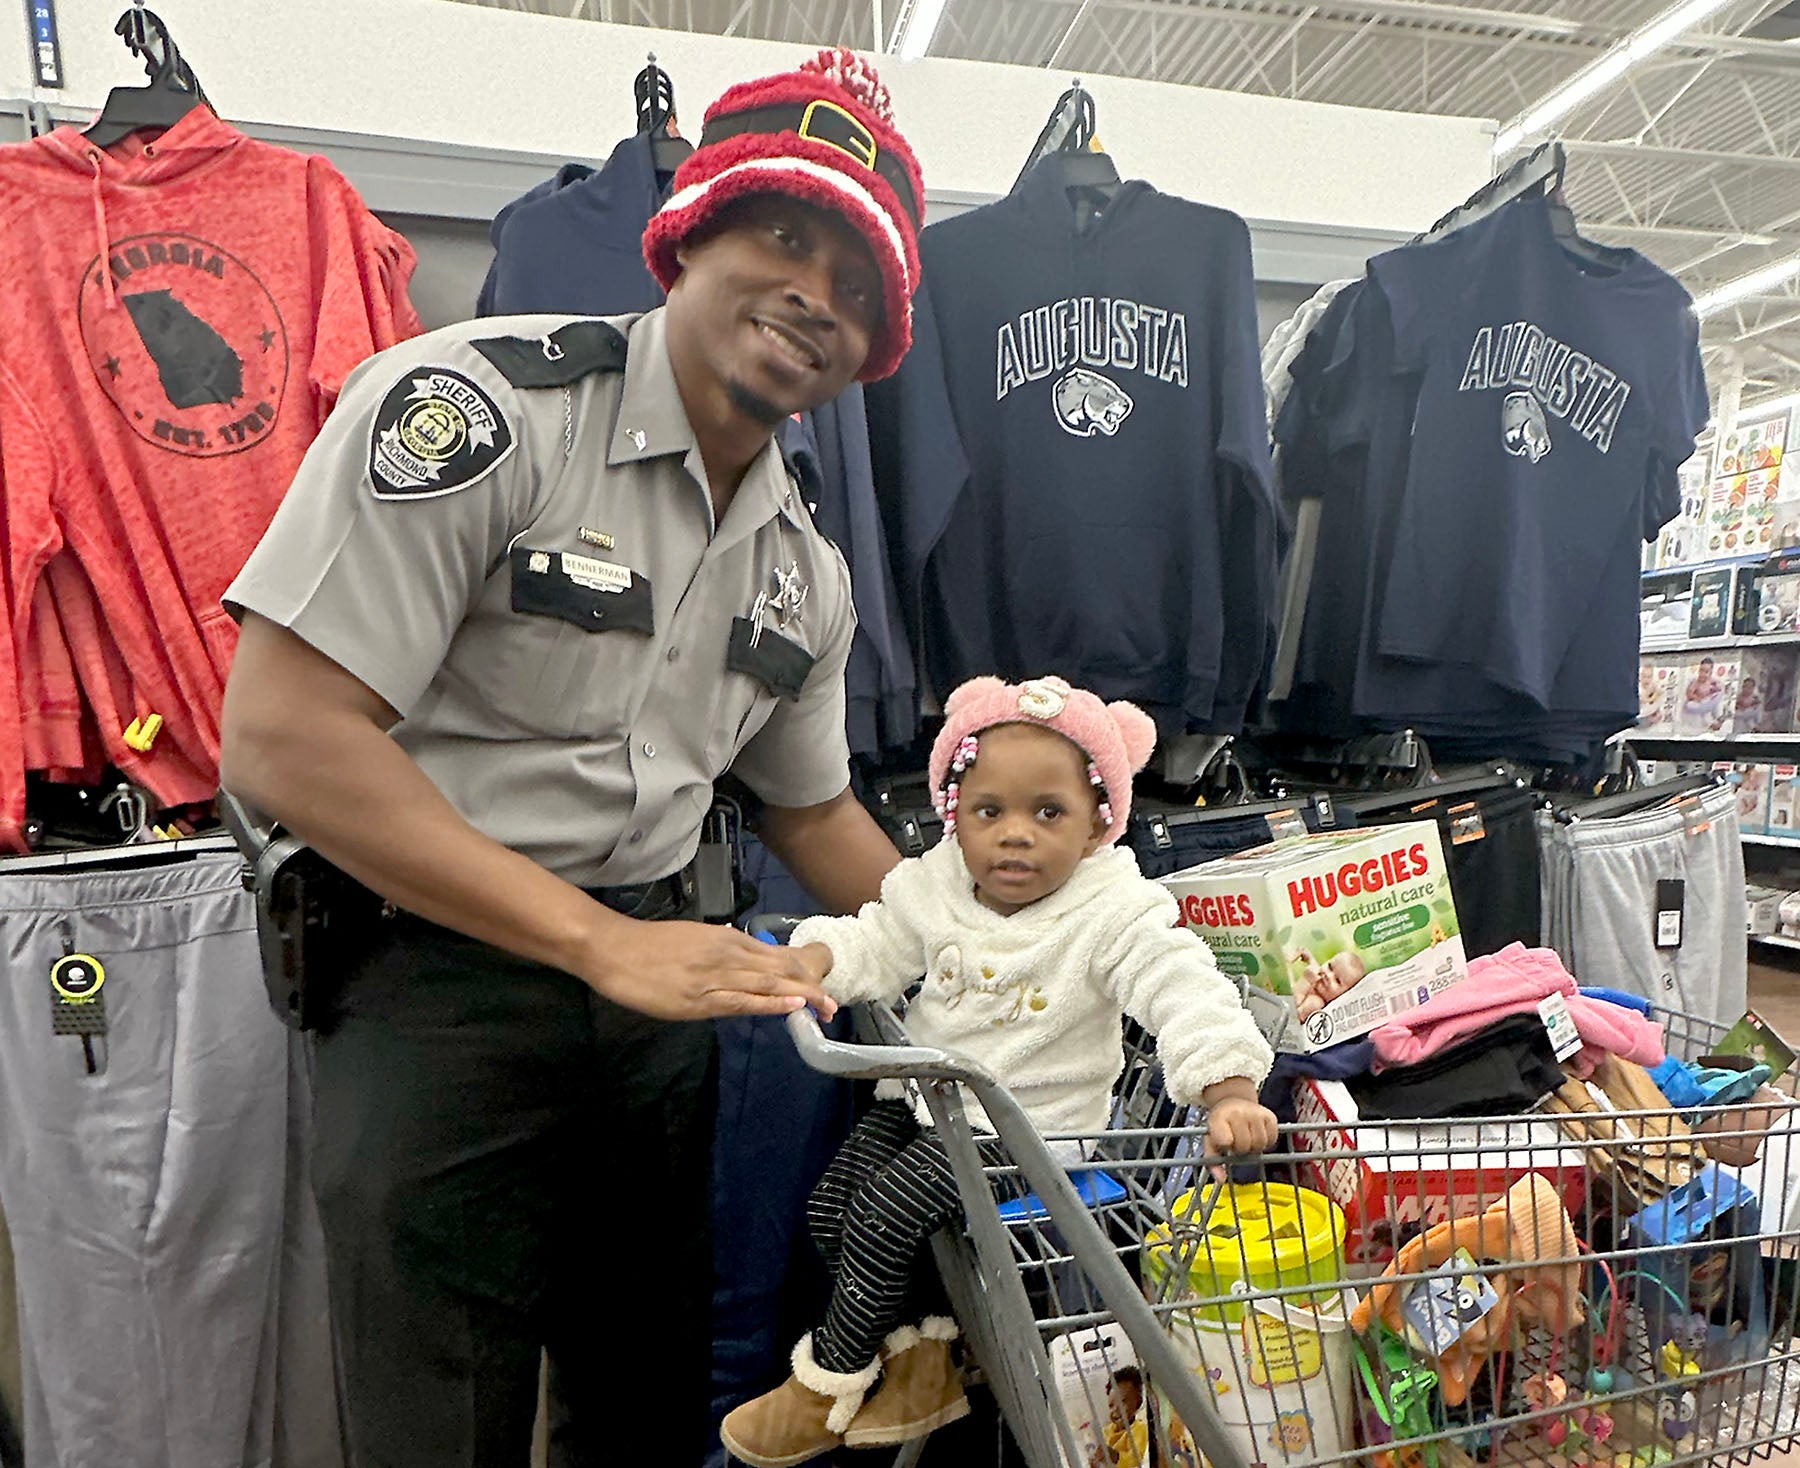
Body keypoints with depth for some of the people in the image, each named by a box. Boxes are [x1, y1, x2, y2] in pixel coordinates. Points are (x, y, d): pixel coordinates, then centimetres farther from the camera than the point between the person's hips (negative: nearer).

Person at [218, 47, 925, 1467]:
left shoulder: (808, 570, 7)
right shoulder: (482, 403, -14)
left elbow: (810, 809, 18)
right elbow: (284, 738, -20)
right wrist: (603, 943, -22)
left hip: (661, 980, 6)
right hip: (440, 978, -5)